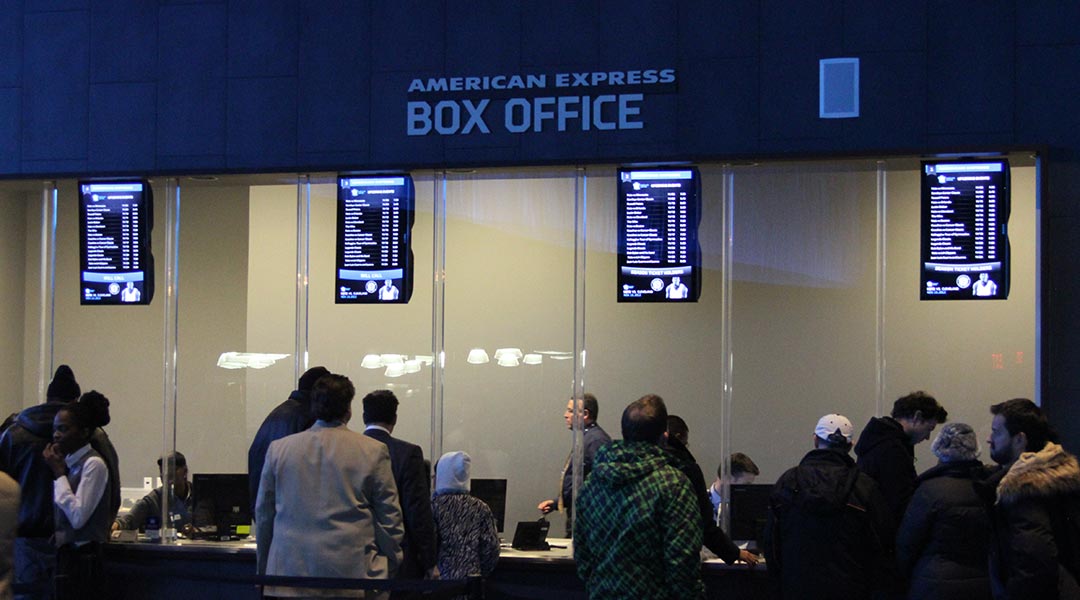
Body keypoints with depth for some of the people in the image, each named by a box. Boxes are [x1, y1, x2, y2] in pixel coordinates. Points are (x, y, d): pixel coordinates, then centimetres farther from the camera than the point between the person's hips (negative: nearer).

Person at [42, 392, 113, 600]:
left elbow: (78, 517, -16)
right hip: (66, 557, 7)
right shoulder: (68, 463, 14)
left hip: (82, 561, -7)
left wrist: (58, 472, -10)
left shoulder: (93, 464, -9)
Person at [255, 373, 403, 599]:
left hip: (289, 572, 2)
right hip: (352, 572, -2)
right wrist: (390, 571, 14)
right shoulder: (373, 451, -1)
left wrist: (263, 570, 24)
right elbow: (389, 519, 3)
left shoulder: (278, 449, 6)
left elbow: (263, 515, 13)